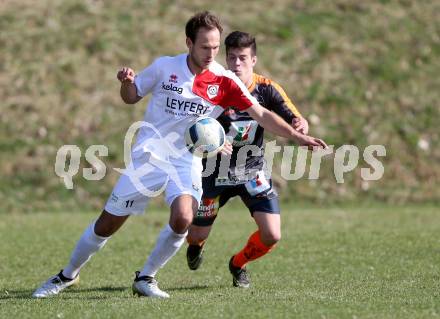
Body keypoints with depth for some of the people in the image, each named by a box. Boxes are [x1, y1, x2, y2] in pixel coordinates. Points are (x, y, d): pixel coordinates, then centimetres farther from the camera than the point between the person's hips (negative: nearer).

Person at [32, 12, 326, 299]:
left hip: (187, 163, 0)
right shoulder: (164, 67, -6)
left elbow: (261, 114, -9)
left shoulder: (224, 80, -8)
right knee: (107, 225, 2)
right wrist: (127, 82, -15)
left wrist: (298, 136, -18)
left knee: (183, 218, -26)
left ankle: (145, 278, -4)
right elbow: (132, 97, 8)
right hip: (148, 157, 0)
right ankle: (67, 276, 24)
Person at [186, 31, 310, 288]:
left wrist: (301, 126, -38)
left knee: (272, 236, -11)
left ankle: (238, 264, 23)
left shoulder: (267, 89, -12)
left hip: (253, 172, 1)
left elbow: (296, 121, -13)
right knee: (196, 236, 7)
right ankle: (197, 246, 49)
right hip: (216, 172, -1)